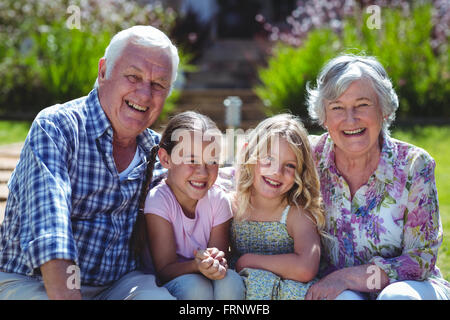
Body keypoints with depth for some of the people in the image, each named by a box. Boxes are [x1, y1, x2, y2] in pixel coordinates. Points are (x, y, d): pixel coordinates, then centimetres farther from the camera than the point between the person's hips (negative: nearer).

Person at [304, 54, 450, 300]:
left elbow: (422, 260, -13)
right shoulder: (311, 157, -8)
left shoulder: (413, 166, -13)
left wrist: (346, 277, -23)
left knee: (398, 296, -34)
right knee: (343, 298, -33)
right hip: (338, 291, 1)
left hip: (409, 288, -1)